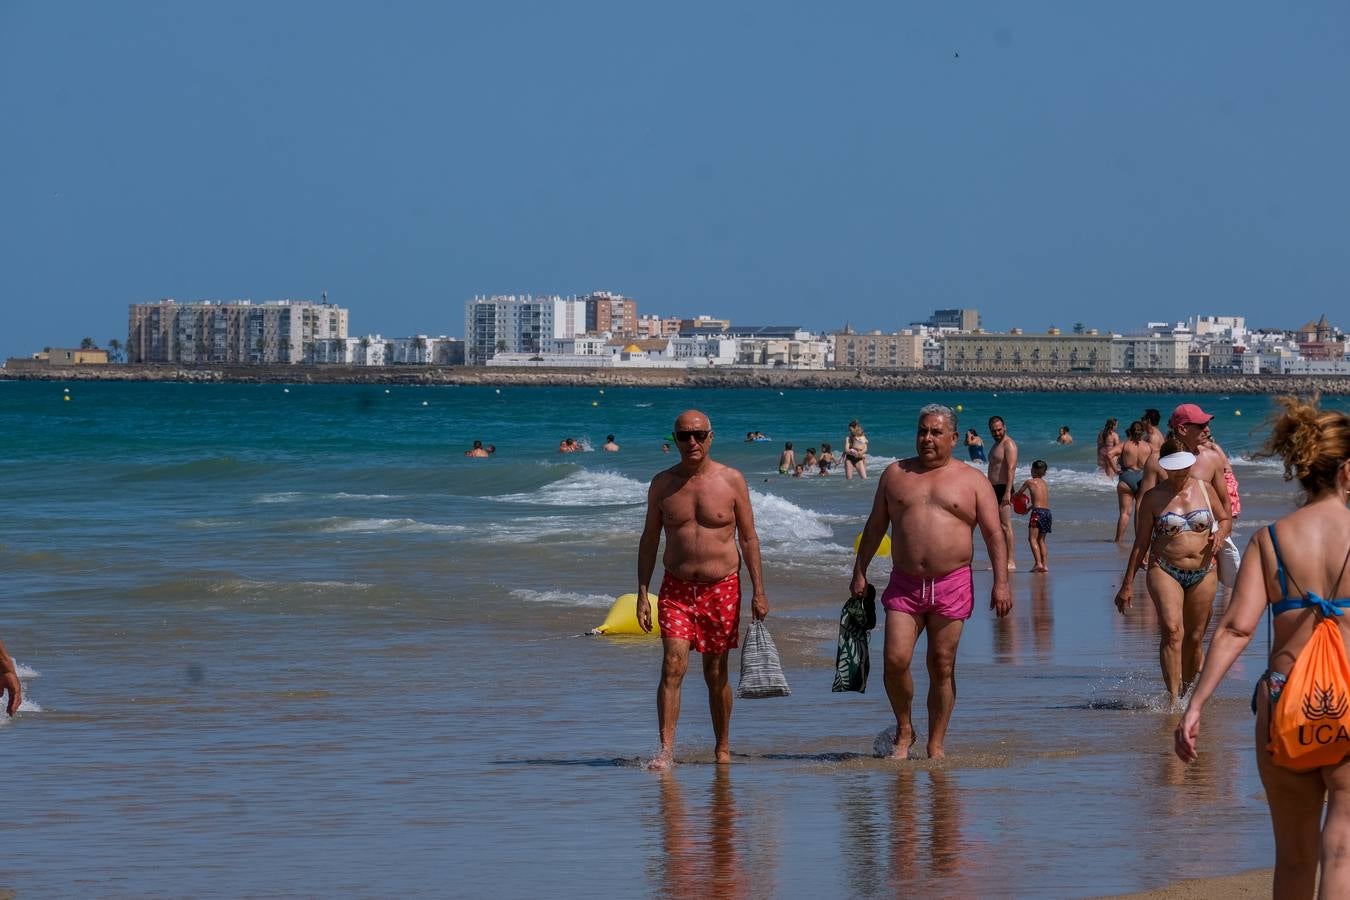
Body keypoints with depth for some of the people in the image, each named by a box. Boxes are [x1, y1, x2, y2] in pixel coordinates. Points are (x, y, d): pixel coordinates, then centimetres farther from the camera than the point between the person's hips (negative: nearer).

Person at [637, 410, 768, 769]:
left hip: (722, 588, 0)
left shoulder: (731, 480, -1)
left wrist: (758, 591, -2)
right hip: (676, 588, 0)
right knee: (673, 666, -14)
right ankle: (666, 750, -17)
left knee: (716, 672, 8)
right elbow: (649, 540, 8)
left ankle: (722, 748, 21)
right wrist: (642, 594, 2)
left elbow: (748, 538, 3)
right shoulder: (662, 484, 3)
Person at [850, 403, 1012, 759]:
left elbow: (994, 534, 1)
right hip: (904, 585, 1)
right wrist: (860, 572, 11)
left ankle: (936, 745, 11)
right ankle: (904, 730, 11)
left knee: (942, 669, 2)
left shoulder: (972, 481, 6)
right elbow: (875, 527, 17)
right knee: (895, 660, -11)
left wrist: (1001, 582, -9)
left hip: (952, 584, -1)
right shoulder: (895, 474, 12)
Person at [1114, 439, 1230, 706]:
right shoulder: (1154, 497, 1)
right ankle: (1173, 699, -26)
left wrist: (1219, 534, -4)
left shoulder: (1204, 489, 8)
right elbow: (1141, 543, 5)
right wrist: (1127, 585, 5)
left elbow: (1224, 519, 22)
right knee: (1172, 631, -20)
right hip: (1165, 571, -3)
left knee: (1194, 638, 7)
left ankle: (1187, 692, 23)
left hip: (1203, 572, 3)